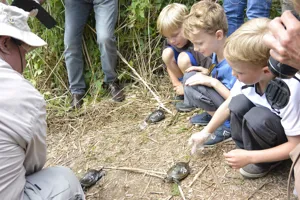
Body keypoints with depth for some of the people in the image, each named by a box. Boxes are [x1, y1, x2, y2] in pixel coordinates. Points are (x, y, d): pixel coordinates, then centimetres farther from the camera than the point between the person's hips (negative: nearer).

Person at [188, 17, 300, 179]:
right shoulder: (250, 73, -19)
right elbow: (229, 105, 0)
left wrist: (250, 157, -31)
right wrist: (206, 132, 2)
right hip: (266, 120, 6)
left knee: (256, 117, -32)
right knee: (239, 103, -19)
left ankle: (266, 162, -5)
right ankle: (246, 148, 3)